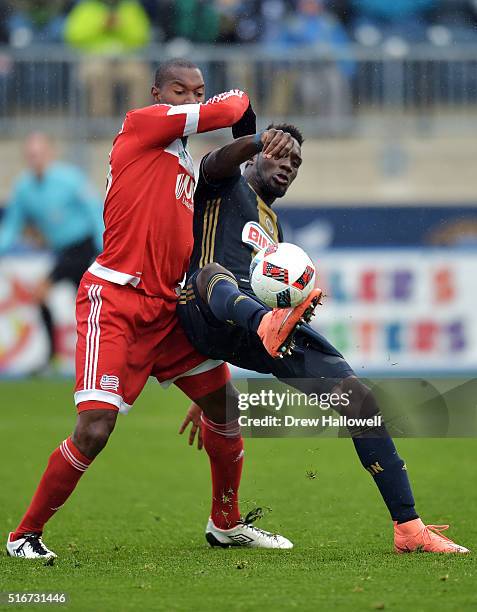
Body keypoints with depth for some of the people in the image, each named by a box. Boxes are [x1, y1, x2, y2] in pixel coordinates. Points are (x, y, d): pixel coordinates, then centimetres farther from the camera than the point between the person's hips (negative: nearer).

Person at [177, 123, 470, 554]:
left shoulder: (273, 226, 40)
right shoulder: (227, 184, 18)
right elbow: (219, 162, -9)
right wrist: (257, 141, -34)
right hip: (206, 317, -6)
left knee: (359, 396, -7)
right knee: (212, 273, -42)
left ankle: (410, 529, -8)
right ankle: (267, 324, -78)